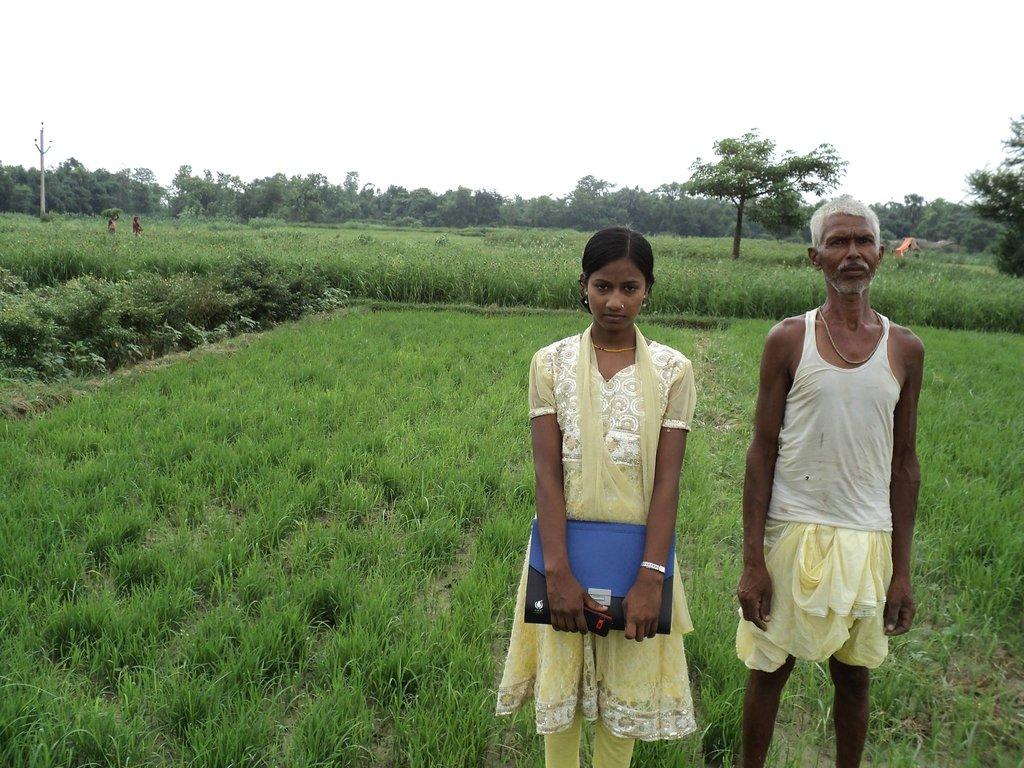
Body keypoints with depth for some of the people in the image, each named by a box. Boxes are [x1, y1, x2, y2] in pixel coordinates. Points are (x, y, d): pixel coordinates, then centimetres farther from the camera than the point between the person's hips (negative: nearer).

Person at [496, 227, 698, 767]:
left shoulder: (673, 370, -4)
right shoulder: (551, 363, -4)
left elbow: (667, 480, -8)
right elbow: (547, 472, -10)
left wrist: (650, 579, -15)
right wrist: (558, 573, -17)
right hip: (566, 545, 0)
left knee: (626, 686, 14)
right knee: (559, 682, 14)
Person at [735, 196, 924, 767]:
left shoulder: (905, 350, 2)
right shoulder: (788, 340, -4)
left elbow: (905, 463, 6)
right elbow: (762, 451, -4)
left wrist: (902, 571, 4)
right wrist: (752, 561, -8)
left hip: (867, 538, 2)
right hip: (791, 532, -2)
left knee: (854, 675, 15)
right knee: (770, 669, 10)